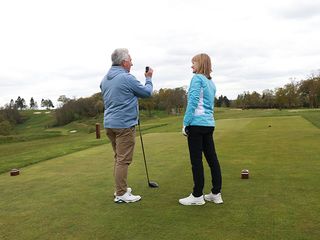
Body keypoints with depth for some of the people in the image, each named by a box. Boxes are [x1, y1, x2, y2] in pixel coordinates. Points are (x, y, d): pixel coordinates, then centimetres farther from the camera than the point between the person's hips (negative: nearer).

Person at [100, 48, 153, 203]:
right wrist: (149, 78, 16)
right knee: (123, 160, -2)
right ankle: (121, 194, 4)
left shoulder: (105, 79, 10)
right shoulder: (127, 78, -14)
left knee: (119, 158, 18)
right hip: (124, 124, -8)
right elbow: (147, 92, 0)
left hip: (109, 123, 8)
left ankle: (120, 189, 27)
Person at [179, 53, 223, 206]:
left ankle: (197, 196, 6)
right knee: (212, 158, 9)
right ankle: (216, 193, 16)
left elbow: (193, 102, -15)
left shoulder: (197, 78, -6)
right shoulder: (211, 82, 18)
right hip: (209, 124, 8)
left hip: (197, 124, -8)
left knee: (196, 160, -2)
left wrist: (185, 123, -12)